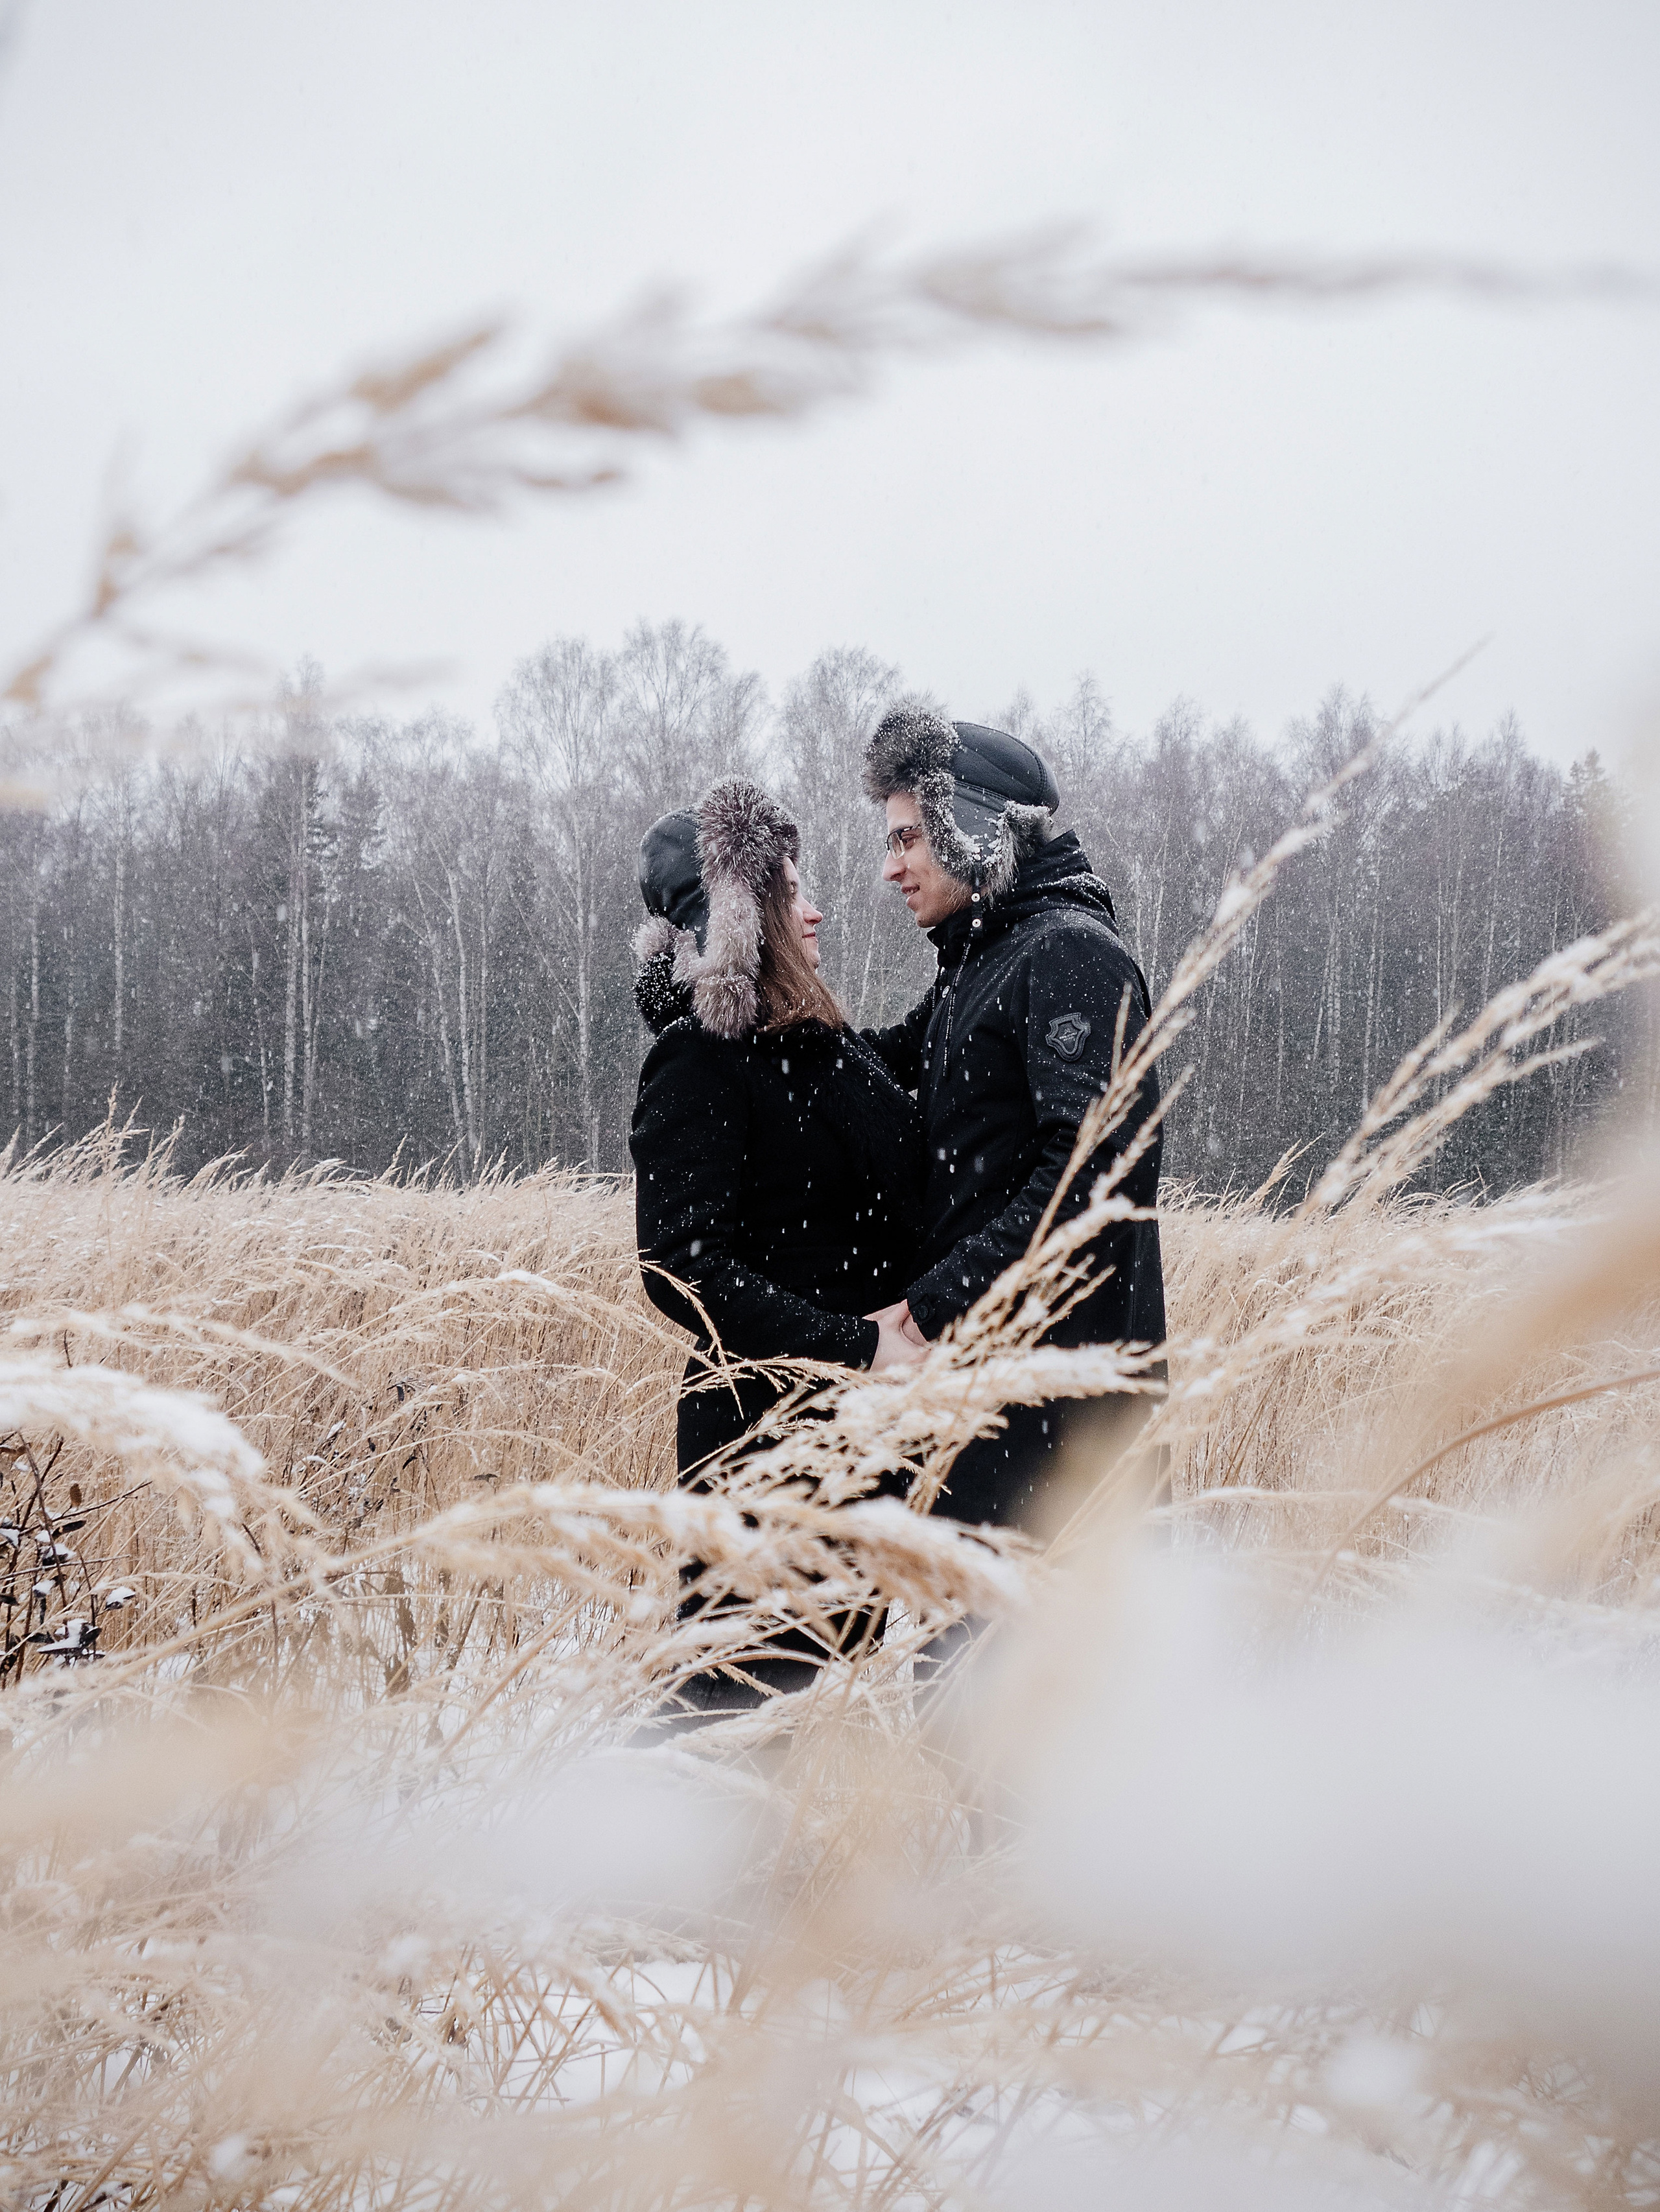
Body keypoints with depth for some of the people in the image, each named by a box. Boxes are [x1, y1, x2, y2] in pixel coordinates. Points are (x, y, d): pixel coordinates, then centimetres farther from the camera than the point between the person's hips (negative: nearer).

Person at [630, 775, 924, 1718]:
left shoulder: (832, 1046, 13)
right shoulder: (700, 1064, -12)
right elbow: (684, 1268, -22)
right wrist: (856, 1344, -23)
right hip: (767, 1436, -8)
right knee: (757, 1686, -5)